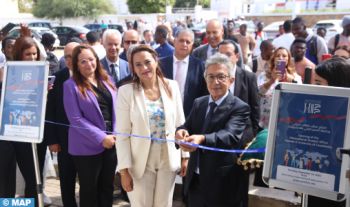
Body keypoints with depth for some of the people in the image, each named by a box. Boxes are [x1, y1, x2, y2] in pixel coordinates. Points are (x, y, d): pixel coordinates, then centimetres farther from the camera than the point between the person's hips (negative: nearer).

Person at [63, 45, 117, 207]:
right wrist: (101, 138, -18)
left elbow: (115, 109, 11)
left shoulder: (107, 80, 8)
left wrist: (114, 134, -3)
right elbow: (76, 119, -14)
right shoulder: (71, 85, -8)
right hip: (87, 146, -4)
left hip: (111, 142, 5)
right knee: (89, 189, 12)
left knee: (107, 187, 17)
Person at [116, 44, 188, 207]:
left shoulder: (171, 86, -2)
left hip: (168, 160, 2)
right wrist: (124, 169, -11)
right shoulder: (126, 91, -10)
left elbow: (180, 124, 5)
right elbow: (122, 134, -9)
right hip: (140, 163, -2)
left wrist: (184, 156, 5)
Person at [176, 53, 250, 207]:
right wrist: (182, 131, -23)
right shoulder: (198, 103, 8)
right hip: (195, 179, 5)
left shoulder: (239, 107, -12)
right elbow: (187, 126, 2)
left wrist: (202, 139, -45)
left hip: (221, 183, -5)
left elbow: (230, 135, -27)